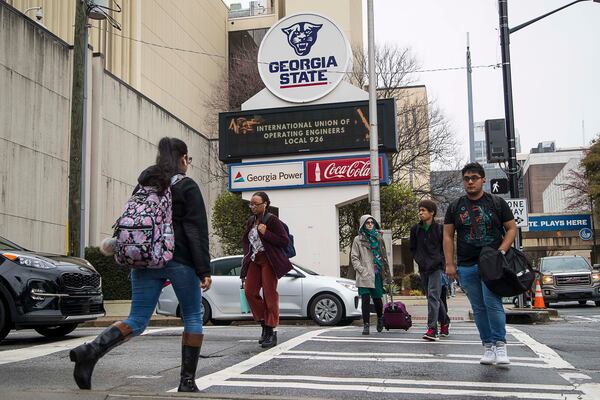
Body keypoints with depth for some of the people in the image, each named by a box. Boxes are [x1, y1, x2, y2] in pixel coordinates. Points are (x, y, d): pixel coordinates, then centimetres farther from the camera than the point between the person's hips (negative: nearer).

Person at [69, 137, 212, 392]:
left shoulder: (143, 185, 14)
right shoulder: (187, 187, -3)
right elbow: (197, 231, -10)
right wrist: (204, 270, -11)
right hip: (179, 262, -5)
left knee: (137, 321, 5)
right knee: (193, 317, 9)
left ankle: (91, 351, -20)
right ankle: (187, 382, 8)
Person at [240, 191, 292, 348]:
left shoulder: (272, 220, -9)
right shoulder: (251, 222, 12)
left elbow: (285, 241, -13)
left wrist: (266, 233, -20)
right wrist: (246, 259, 14)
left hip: (269, 260, -7)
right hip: (254, 260, 7)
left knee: (269, 294, -5)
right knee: (250, 291, -1)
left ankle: (271, 332, 2)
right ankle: (264, 324, 14)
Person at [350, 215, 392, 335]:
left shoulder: (378, 238, 13)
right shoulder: (358, 239, 3)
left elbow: (384, 256, 15)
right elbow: (354, 258, 0)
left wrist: (387, 274, 11)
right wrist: (362, 270, -12)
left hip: (377, 274, 3)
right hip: (365, 276, -3)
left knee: (377, 298, 9)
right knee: (366, 300, -6)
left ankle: (380, 318, 35)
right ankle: (366, 325, 0)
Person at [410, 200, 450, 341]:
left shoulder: (439, 229, -3)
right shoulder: (415, 229, 8)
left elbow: (446, 248, 3)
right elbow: (412, 247, 18)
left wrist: (438, 260, -5)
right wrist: (419, 259, 5)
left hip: (436, 267, -5)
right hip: (423, 268, 5)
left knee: (433, 296, -15)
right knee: (434, 297, 14)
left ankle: (432, 329, -18)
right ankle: (445, 322, 30)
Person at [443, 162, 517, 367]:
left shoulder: (497, 203, 5)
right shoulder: (455, 207, 10)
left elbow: (511, 228, 5)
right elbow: (448, 236, 9)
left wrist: (501, 251, -9)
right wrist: (450, 264, 1)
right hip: (467, 266, 3)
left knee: (493, 303, -13)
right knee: (479, 308, 5)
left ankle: (500, 345, -4)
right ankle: (488, 346, 13)